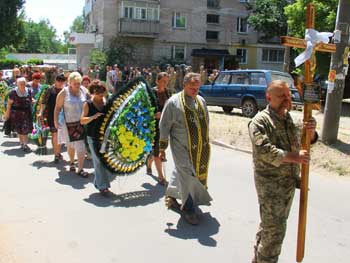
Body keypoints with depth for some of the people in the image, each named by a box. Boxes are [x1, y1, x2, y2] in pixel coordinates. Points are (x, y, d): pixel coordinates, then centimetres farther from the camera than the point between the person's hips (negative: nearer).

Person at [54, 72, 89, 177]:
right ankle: (71, 162, 41)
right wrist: (56, 121, -10)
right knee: (71, 145, 15)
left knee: (81, 146, -2)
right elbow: (57, 107, -5)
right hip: (69, 123, -1)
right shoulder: (64, 92, -8)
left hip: (82, 122, 2)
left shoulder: (83, 90, 0)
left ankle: (80, 169, 10)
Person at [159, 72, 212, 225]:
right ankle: (188, 209, 13)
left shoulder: (201, 101, 8)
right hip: (182, 148, -5)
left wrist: (206, 143, 20)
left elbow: (206, 122, 19)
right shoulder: (174, 102, -9)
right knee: (188, 177, -3)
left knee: (181, 173, 16)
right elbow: (164, 126, -5)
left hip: (200, 149, 6)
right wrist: (162, 148, -5)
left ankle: (172, 197, 38)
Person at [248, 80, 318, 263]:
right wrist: (292, 157, -29)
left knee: (270, 225, 20)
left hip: (289, 181, 8)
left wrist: (310, 131, -14)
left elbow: (306, 141, 8)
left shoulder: (291, 118, 10)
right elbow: (264, 150, -24)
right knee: (275, 230, -3)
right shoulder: (260, 121, -13)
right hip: (270, 183, -8)